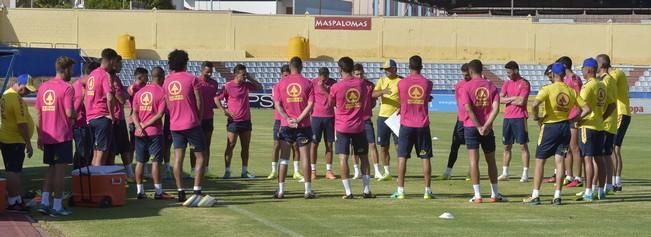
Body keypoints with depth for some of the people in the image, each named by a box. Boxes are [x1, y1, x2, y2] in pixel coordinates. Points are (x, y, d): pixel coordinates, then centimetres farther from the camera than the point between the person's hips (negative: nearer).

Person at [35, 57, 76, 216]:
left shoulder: (43, 87, 9)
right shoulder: (67, 88, -11)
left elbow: (38, 114, 10)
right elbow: (69, 113, -20)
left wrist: (40, 136, 16)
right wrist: (75, 116, 3)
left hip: (47, 136, 6)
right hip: (62, 136, -6)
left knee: (51, 168, 16)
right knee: (60, 170, -1)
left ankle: (44, 202, 9)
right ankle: (57, 206, 1)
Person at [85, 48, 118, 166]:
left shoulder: (92, 74, 15)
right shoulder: (106, 75, -11)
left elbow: (85, 99, 20)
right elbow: (109, 98, -24)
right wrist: (111, 114, -11)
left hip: (90, 118, 8)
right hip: (103, 117, -8)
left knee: (95, 153, 15)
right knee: (102, 154, -5)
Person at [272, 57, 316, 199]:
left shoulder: (281, 83, 2)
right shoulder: (307, 83, -1)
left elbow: (277, 104, -4)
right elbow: (310, 104, -9)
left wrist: (288, 119, -10)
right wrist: (298, 119, -12)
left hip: (286, 125, 1)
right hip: (303, 125, -1)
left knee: (284, 157, 5)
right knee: (305, 157, 4)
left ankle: (281, 190, 3)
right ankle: (308, 190, 4)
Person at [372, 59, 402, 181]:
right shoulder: (382, 81, 8)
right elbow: (373, 94, -7)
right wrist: (383, 91, -27)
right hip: (383, 117, 4)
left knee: (399, 145, -4)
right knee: (383, 146, 8)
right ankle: (387, 172, 18)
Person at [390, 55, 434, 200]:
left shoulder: (401, 83, -4)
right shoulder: (428, 83, -1)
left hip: (406, 124, -1)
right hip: (423, 125, 1)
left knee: (402, 157, 4)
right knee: (425, 158, 6)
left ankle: (400, 190, 0)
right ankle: (427, 191, 5)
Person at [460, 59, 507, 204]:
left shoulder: (467, 86, -4)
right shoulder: (491, 86, 5)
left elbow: (468, 109, -14)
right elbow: (496, 108, -7)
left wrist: (479, 127, -12)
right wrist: (486, 126, -10)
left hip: (471, 127, -3)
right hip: (488, 128, 3)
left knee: (474, 160, -2)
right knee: (491, 161, 13)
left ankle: (477, 195, -6)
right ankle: (495, 194, 18)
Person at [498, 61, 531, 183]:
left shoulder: (524, 83, -6)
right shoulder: (507, 83, 13)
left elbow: (521, 101, -15)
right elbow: (500, 99, 3)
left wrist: (508, 99, -2)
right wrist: (513, 98, -10)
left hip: (520, 118, -6)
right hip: (507, 117, 6)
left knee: (523, 145, -3)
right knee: (507, 146, 9)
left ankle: (525, 173, -2)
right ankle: (505, 173, 14)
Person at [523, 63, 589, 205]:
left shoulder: (548, 89, -10)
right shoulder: (572, 91, 4)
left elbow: (534, 105, -24)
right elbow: (586, 109, 3)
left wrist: (536, 117, -7)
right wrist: (574, 119, 9)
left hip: (549, 126, -4)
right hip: (565, 127, 4)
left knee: (540, 160, 5)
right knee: (559, 161, 6)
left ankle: (535, 196, 5)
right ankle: (557, 196, 3)